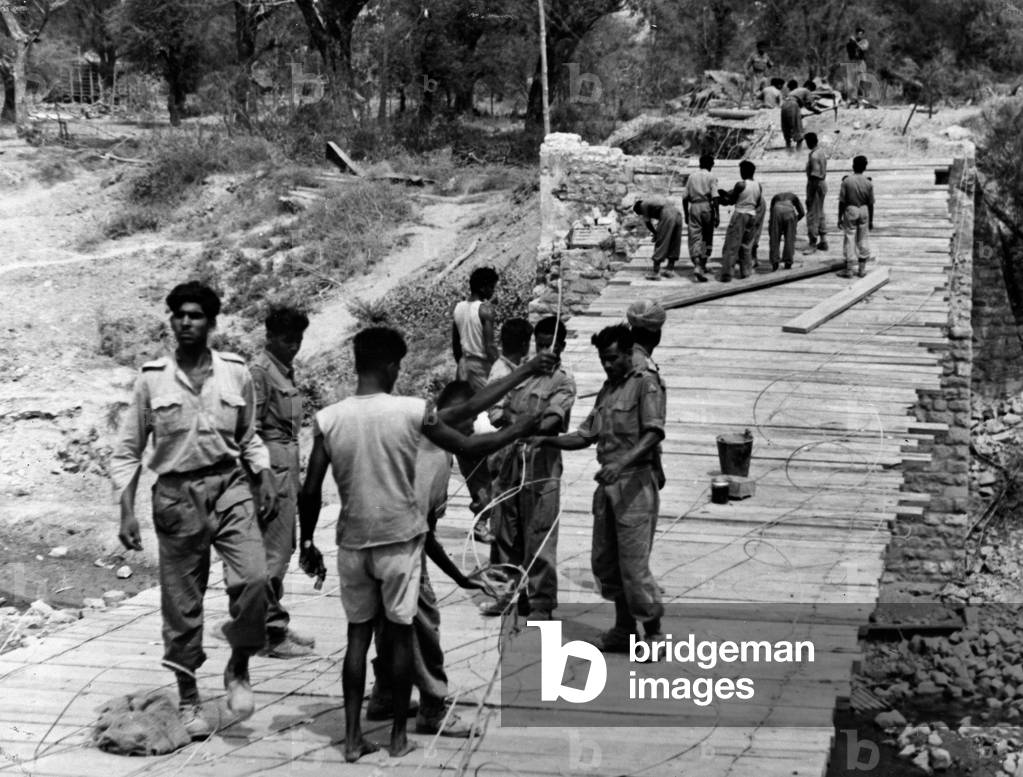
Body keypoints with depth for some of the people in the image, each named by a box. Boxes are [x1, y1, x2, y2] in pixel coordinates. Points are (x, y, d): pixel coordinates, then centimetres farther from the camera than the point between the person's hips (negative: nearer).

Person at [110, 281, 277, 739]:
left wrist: (265, 480, 2)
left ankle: (238, 668, 4)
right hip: (175, 495, 0)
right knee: (181, 603, 5)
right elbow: (127, 451, 4)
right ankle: (188, 699, 23)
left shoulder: (235, 373, 4)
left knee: (253, 578, -21)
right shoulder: (152, 380, 0)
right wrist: (127, 512, -3)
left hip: (229, 487, 0)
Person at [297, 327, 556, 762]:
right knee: (399, 635, 9)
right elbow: (467, 448, -2)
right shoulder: (412, 411, -13)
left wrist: (307, 544, 9)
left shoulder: (327, 419, -8)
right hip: (400, 541, -2)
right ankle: (399, 735, 17)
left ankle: (353, 738, 11)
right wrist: (518, 432, 13)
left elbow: (310, 493, -5)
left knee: (358, 635, 12)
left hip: (352, 543, 2)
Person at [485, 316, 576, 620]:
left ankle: (541, 603, 4)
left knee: (539, 536, -3)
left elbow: (554, 418, -19)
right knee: (505, 533, 12)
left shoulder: (563, 382, -4)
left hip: (540, 466, -6)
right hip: (509, 462, 6)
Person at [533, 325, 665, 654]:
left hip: (635, 482, -8)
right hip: (607, 483, 8)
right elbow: (586, 434, 15)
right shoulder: (606, 390, 18)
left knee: (633, 563, -7)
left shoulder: (645, 384, -6)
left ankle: (654, 633, 6)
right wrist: (549, 441, -1)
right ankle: (624, 629, 24)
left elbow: (654, 432, -17)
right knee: (604, 561, 11)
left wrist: (622, 462, -30)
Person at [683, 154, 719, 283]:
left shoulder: (692, 177, 12)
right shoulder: (711, 177, 1)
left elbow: (685, 198, 10)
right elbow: (715, 197, -9)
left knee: (694, 238, -3)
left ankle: (697, 266, -20)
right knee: (707, 238, 14)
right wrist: (717, 214, -8)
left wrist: (686, 215, 19)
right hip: (707, 207, -2)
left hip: (694, 208, 2)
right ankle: (703, 264, 16)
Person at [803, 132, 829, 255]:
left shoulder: (814, 156, -24)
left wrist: (809, 197, -20)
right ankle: (823, 242, 26)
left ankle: (813, 244, 4)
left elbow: (815, 177, -24)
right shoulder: (822, 151, 6)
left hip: (816, 185, -10)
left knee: (812, 215, -2)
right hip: (823, 184, 10)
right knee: (820, 214, 18)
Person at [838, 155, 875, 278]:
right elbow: (871, 203, 0)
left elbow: (842, 201, -9)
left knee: (850, 239, 3)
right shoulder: (868, 183, -4)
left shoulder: (847, 181, -11)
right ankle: (862, 269, 14)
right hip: (864, 211, 2)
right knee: (863, 239, 11)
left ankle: (849, 269, 4)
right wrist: (871, 220, 10)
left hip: (850, 211, -2)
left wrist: (840, 217, 0)